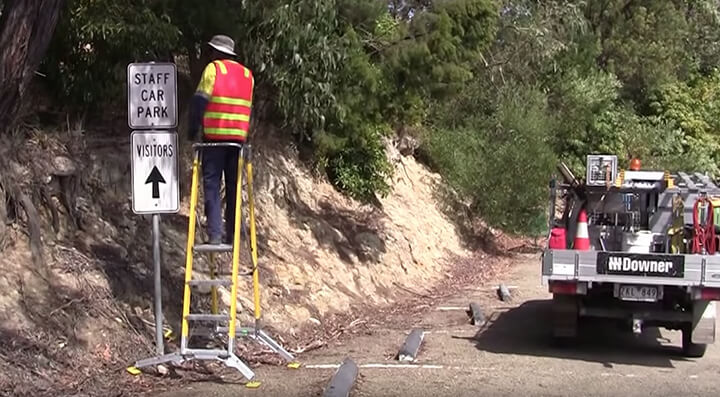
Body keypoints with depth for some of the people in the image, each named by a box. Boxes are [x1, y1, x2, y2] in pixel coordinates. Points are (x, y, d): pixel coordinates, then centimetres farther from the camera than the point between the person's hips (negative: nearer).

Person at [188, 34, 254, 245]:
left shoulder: (213, 68, -1)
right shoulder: (247, 74, 15)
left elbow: (199, 101, -6)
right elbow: (248, 107, 14)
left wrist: (193, 132, 1)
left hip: (214, 136, -4)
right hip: (238, 137, 4)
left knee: (212, 184, -1)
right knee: (233, 186, 10)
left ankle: (214, 234, -9)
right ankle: (232, 235, 9)